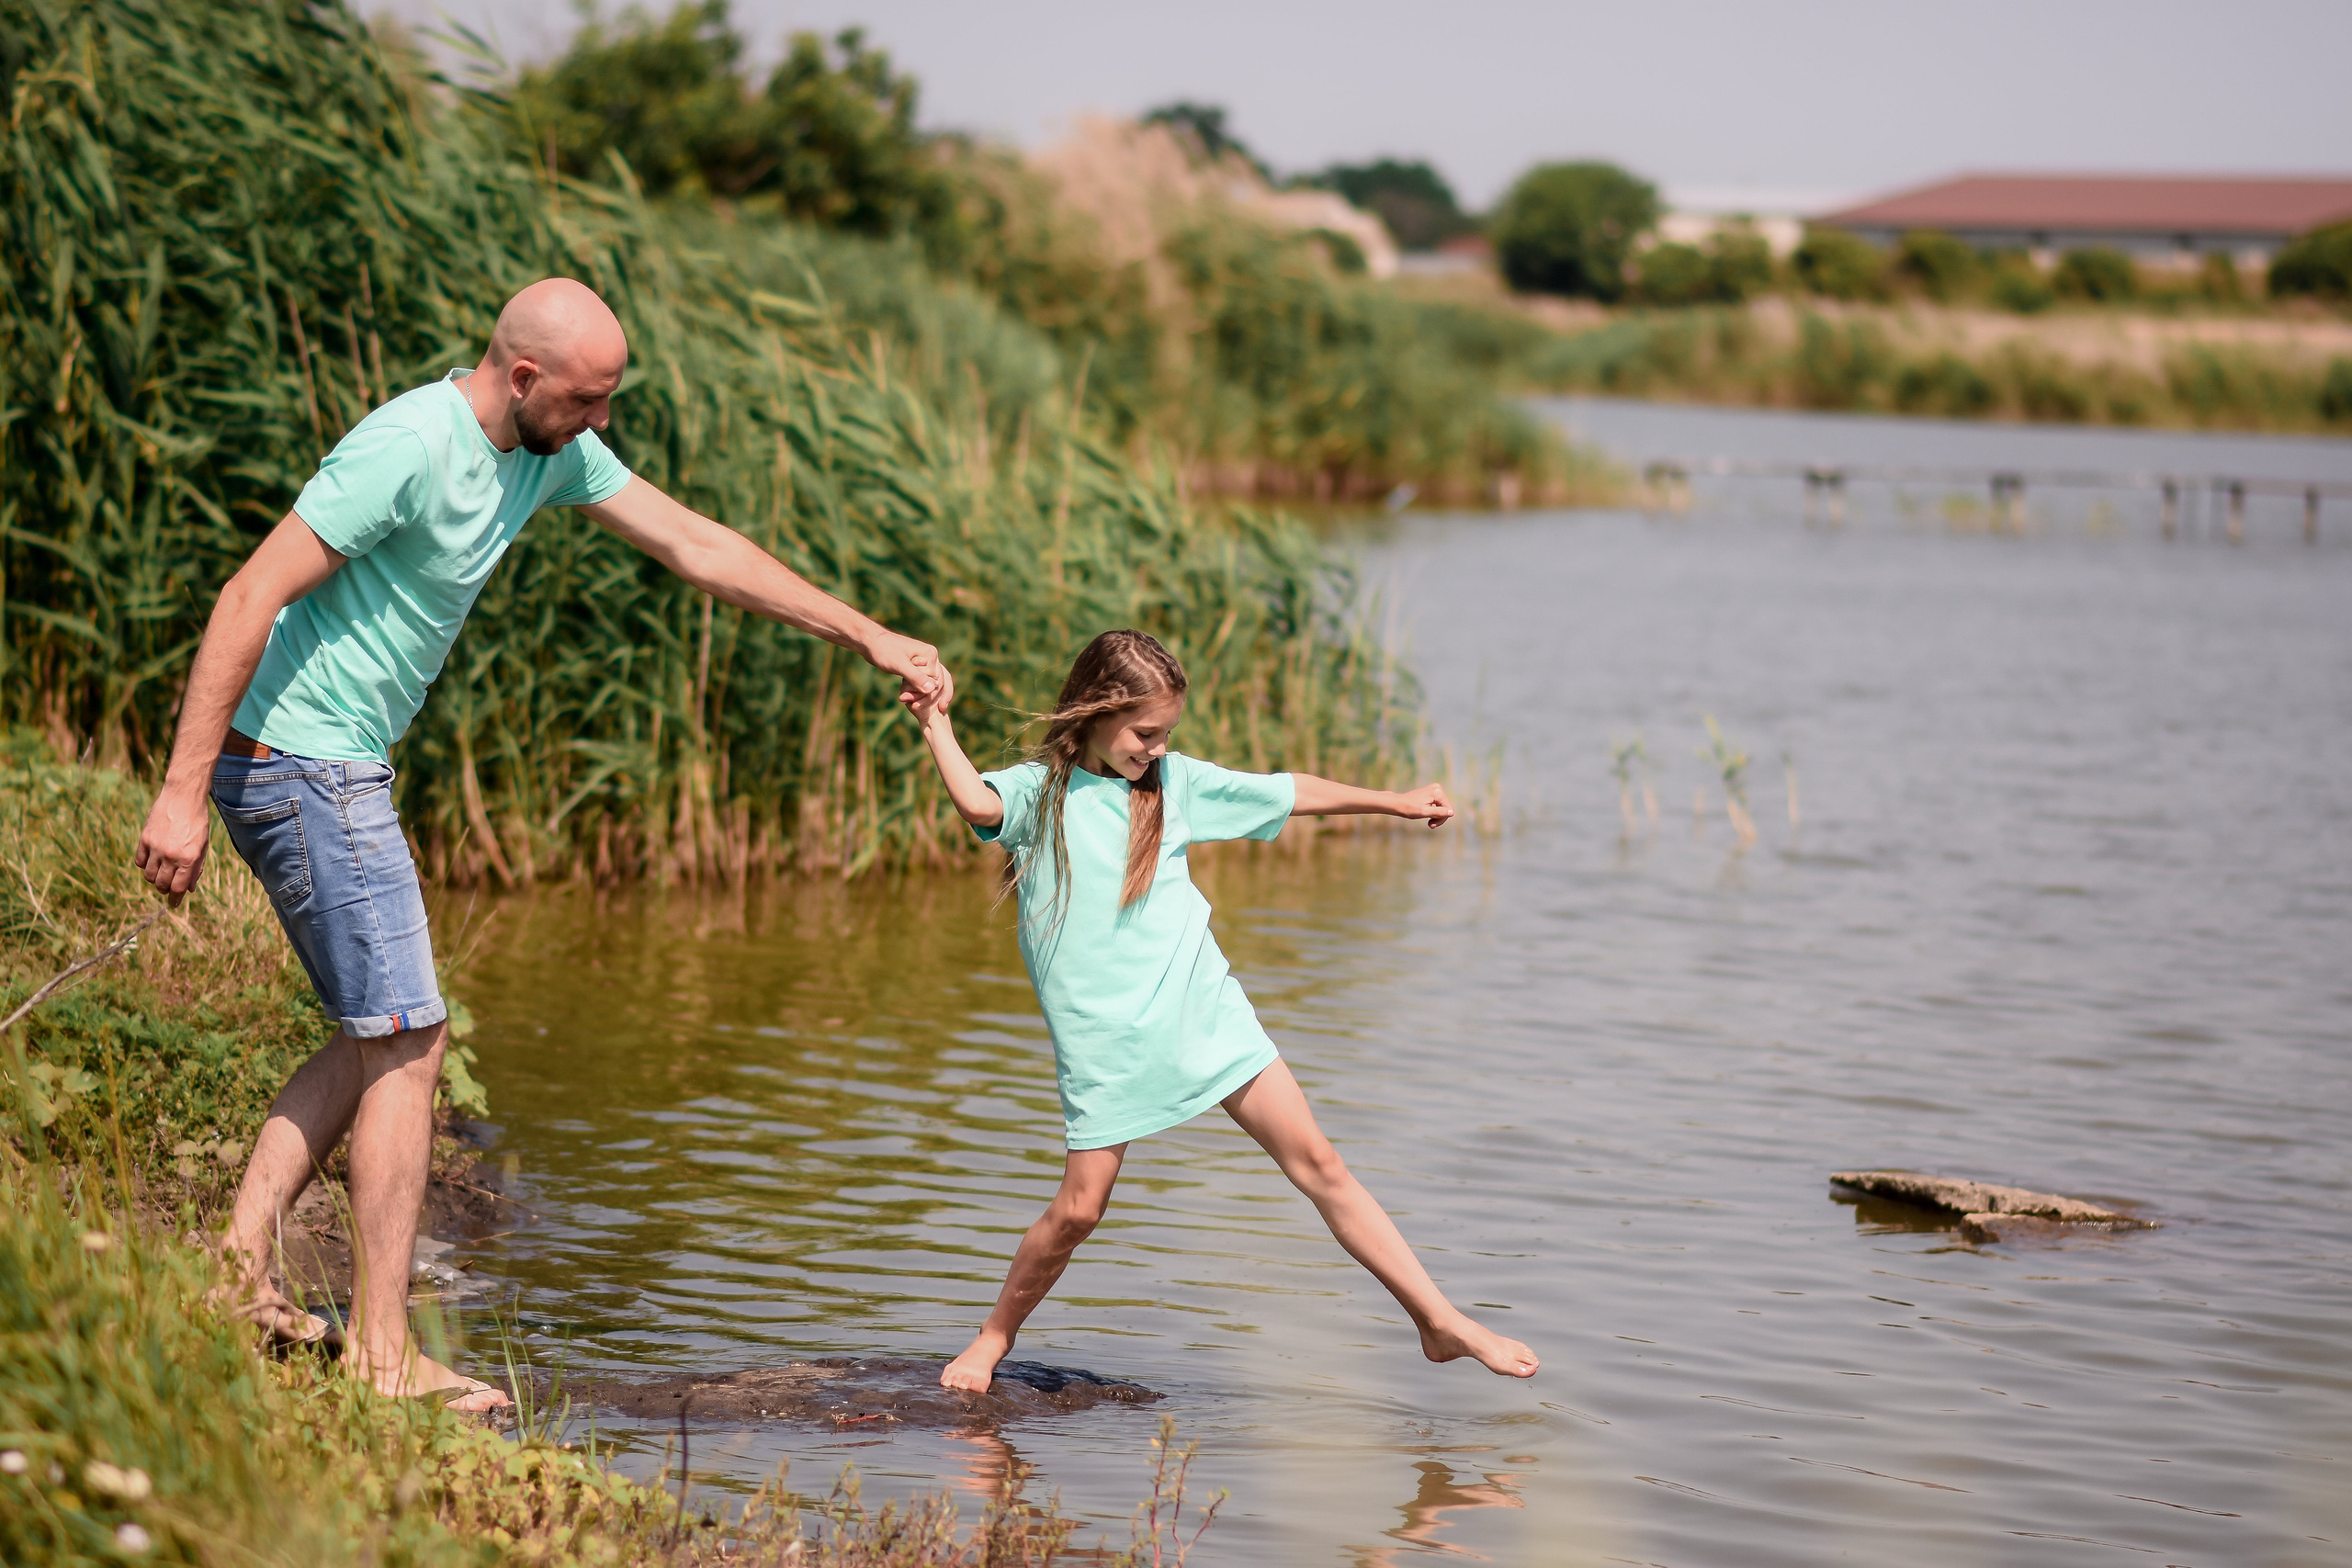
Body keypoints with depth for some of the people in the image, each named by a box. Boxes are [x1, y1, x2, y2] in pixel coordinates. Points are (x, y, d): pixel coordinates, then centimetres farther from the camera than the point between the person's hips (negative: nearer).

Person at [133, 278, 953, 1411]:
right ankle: (381, 1354, -3)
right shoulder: (408, 449, -22)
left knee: (383, 1037, 13)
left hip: (343, 769, 10)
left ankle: (241, 1261, 11)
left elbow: (699, 549, 13)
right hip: (301, 764, -10)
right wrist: (182, 793, -25)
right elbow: (248, 600, -23)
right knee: (405, 1043, -7)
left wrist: (872, 640, 13)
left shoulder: (553, 453, 6)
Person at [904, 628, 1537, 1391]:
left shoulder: (1174, 780, 9)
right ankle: (993, 1338, 20)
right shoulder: (1039, 789, -2)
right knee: (1079, 1207, -5)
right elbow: (977, 802, -25)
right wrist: (936, 724, -20)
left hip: (1205, 1012, 3)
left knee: (1318, 1164, 0)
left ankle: (1441, 1323, 3)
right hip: (1104, 1038, -3)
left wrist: (1392, 801, 22)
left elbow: (1286, 794, 17)